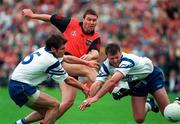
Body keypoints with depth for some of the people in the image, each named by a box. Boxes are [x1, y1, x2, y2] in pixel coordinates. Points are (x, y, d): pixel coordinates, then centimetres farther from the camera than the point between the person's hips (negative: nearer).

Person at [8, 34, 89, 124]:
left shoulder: (43, 50, 5)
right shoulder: (52, 62, -18)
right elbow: (68, 80, -5)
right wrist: (83, 89, 9)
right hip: (21, 88, -9)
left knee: (45, 111, 15)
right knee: (54, 105, -9)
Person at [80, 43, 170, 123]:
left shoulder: (128, 60, -39)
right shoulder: (106, 66, -21)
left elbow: (113, 81, -50)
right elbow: (97, 83, -29)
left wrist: (96, 97, -57)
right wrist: (89, 99, -49)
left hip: (151, 76, -5)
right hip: (135, 83, 5)